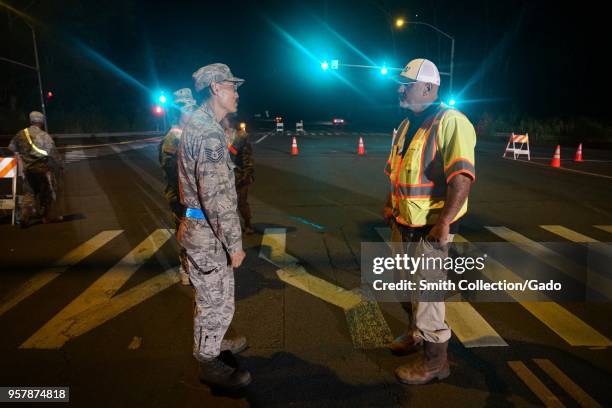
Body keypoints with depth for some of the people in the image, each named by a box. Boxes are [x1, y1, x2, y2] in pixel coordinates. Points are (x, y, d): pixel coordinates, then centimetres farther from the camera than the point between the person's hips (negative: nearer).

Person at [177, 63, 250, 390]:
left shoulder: (197, 124, 12)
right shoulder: (209, 132, -22)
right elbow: (217, 197, -27)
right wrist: (235, 243, -19)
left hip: (200, 226, 10)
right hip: (208, 233, -10)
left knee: (212, 298, 25)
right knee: (217, 302, 7)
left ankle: (212, 343, 45)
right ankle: (210, 364, 25)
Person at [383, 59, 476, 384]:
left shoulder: (450, 122, -18)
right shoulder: (407, 124, 11)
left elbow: (462, 177, -26)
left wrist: (444, 223, -28)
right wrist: (391, 204, 18)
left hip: (429, 227, -9)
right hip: (402, 222, 9)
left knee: (426, 293, 3)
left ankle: (434, 360, 22)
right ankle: (415, 333, 46)